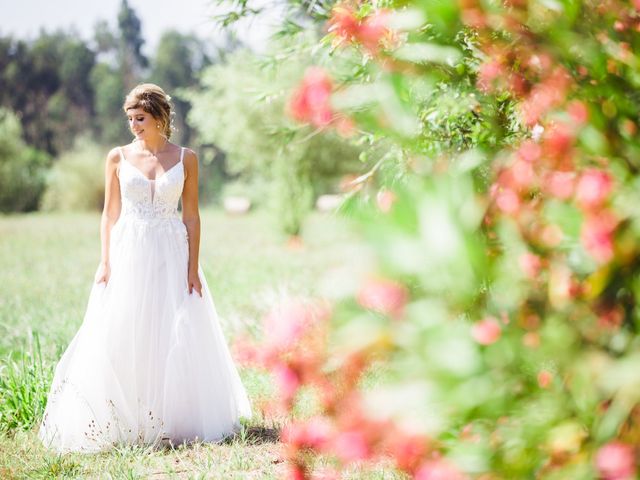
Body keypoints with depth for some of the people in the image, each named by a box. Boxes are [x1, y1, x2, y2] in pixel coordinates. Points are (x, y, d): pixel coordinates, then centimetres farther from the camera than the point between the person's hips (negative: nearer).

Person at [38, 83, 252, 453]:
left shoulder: (185, 159, 2)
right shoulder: (118, 158, 4)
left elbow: (192, 216, 2)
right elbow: (109, 214, 6)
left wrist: (193, 267, -4)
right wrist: (105, 262, -3)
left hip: (171, 255, 0)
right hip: (128, 254, 0)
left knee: (175, 339, 0)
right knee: (122, 339, -2)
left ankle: (173, 420, 12)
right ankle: (123, 422, 7)